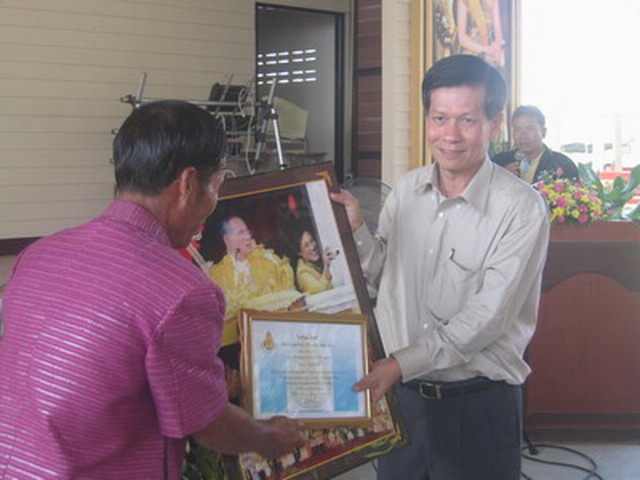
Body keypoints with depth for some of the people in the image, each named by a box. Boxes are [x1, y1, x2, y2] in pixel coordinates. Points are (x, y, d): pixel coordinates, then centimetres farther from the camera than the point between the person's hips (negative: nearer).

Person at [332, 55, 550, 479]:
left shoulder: (522, 209, -16)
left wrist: (403, 363, -23)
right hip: (399, 394, 5)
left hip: (478, 402, -5)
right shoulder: (407, 189, 2)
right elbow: (379, 272, 10)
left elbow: (486, 317, -20)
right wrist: (356, 228, -7)